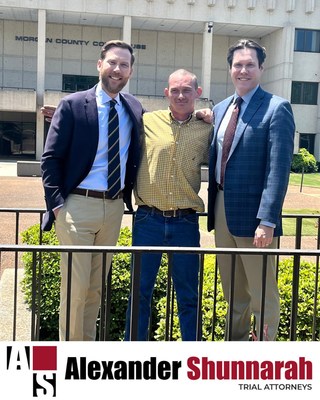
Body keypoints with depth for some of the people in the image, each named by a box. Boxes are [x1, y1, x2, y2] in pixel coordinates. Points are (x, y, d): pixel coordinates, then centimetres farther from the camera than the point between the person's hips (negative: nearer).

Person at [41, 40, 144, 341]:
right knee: (75, 285, -2)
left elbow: (134, 155, 16)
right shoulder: (73, 105, -5)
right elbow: (51, 158, -6)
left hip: (114, 206, 4)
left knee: (96, 285, 14)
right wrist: (57, 203, -12)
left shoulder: (134, 108, 7)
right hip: (78, 205, -4)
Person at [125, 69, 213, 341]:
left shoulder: (207, 129, 4)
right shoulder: (147, 122, 1)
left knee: (188, 295, 10)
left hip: (186, 223, 1)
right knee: (140, 291, 10)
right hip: (148, 219, 0)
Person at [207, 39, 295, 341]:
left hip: (252, 215, -7)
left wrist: (267, 221, -21)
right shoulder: (220, 109, 13)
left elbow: (278, 169, -15)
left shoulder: (276, 109, -9)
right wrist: (213, 208, 13)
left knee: (263, 294, 6)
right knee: (233, 293, 19)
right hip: (222, 211, 7)